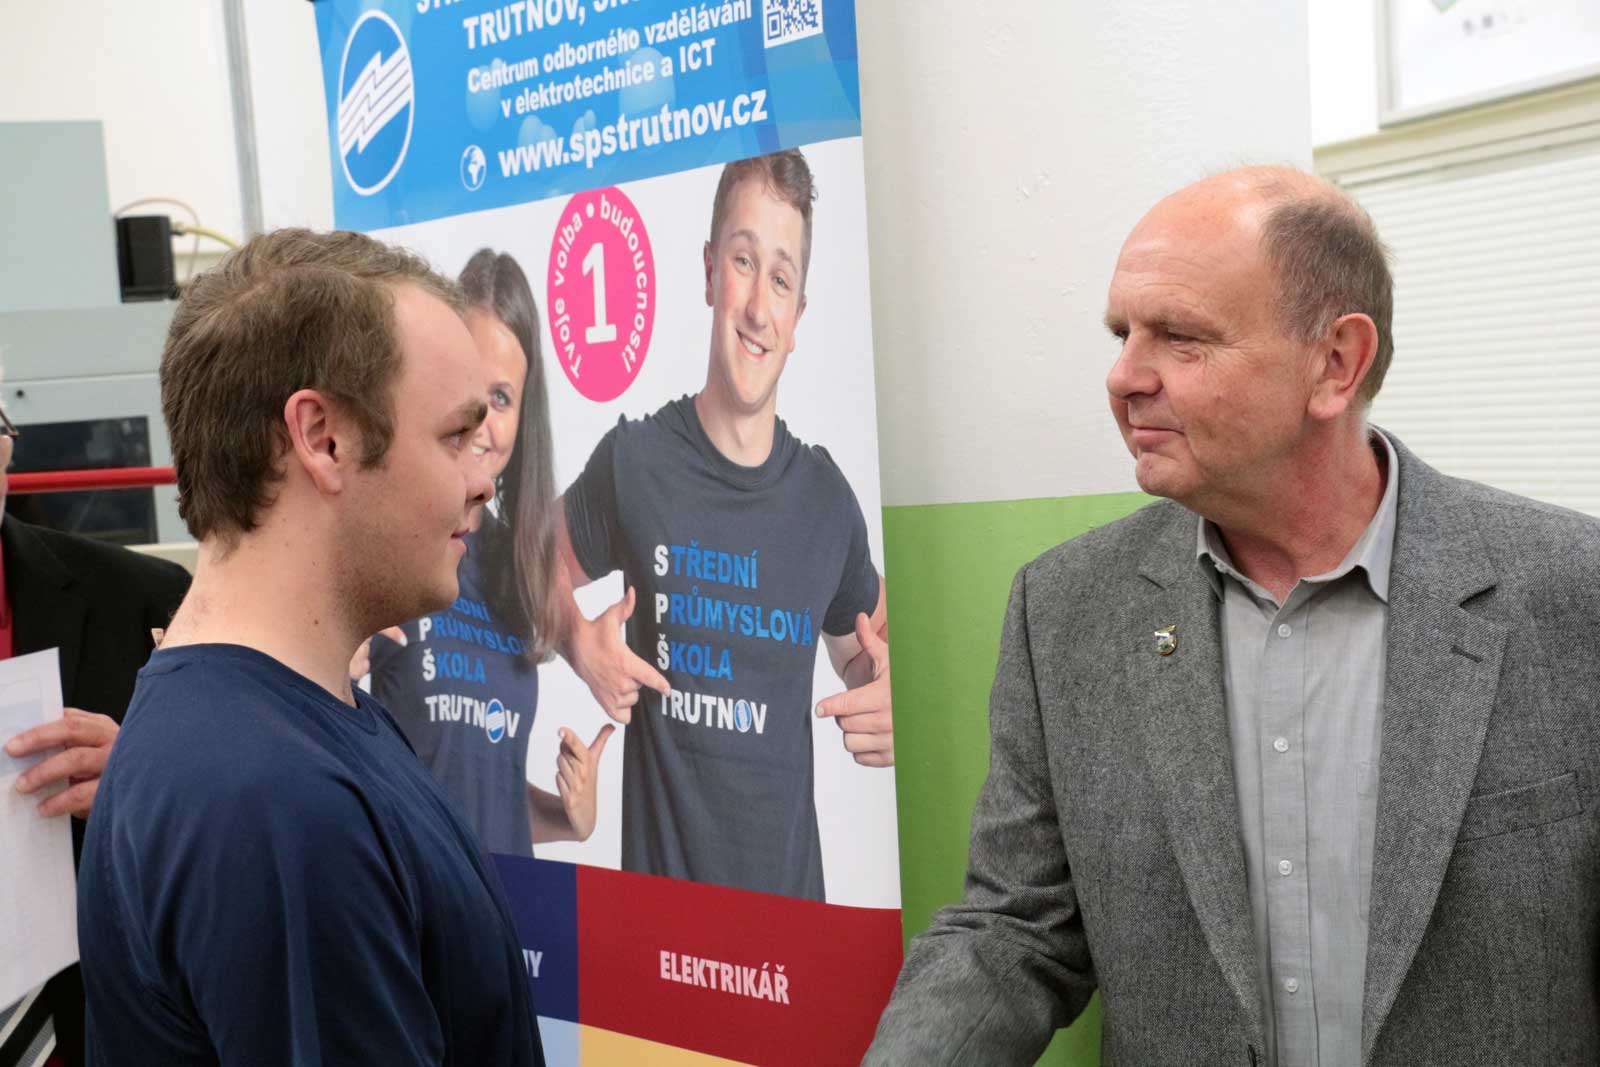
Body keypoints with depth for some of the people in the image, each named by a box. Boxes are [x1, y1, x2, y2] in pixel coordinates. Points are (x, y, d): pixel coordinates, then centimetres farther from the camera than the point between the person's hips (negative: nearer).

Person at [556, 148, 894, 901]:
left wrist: (892, 704, -5)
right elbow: (549, 568, 12)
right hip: (657, 879, -2)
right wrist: (582, 642, -7)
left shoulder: (826, 498, 0)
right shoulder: (632, 462, -6)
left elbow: (871, 648, 16)